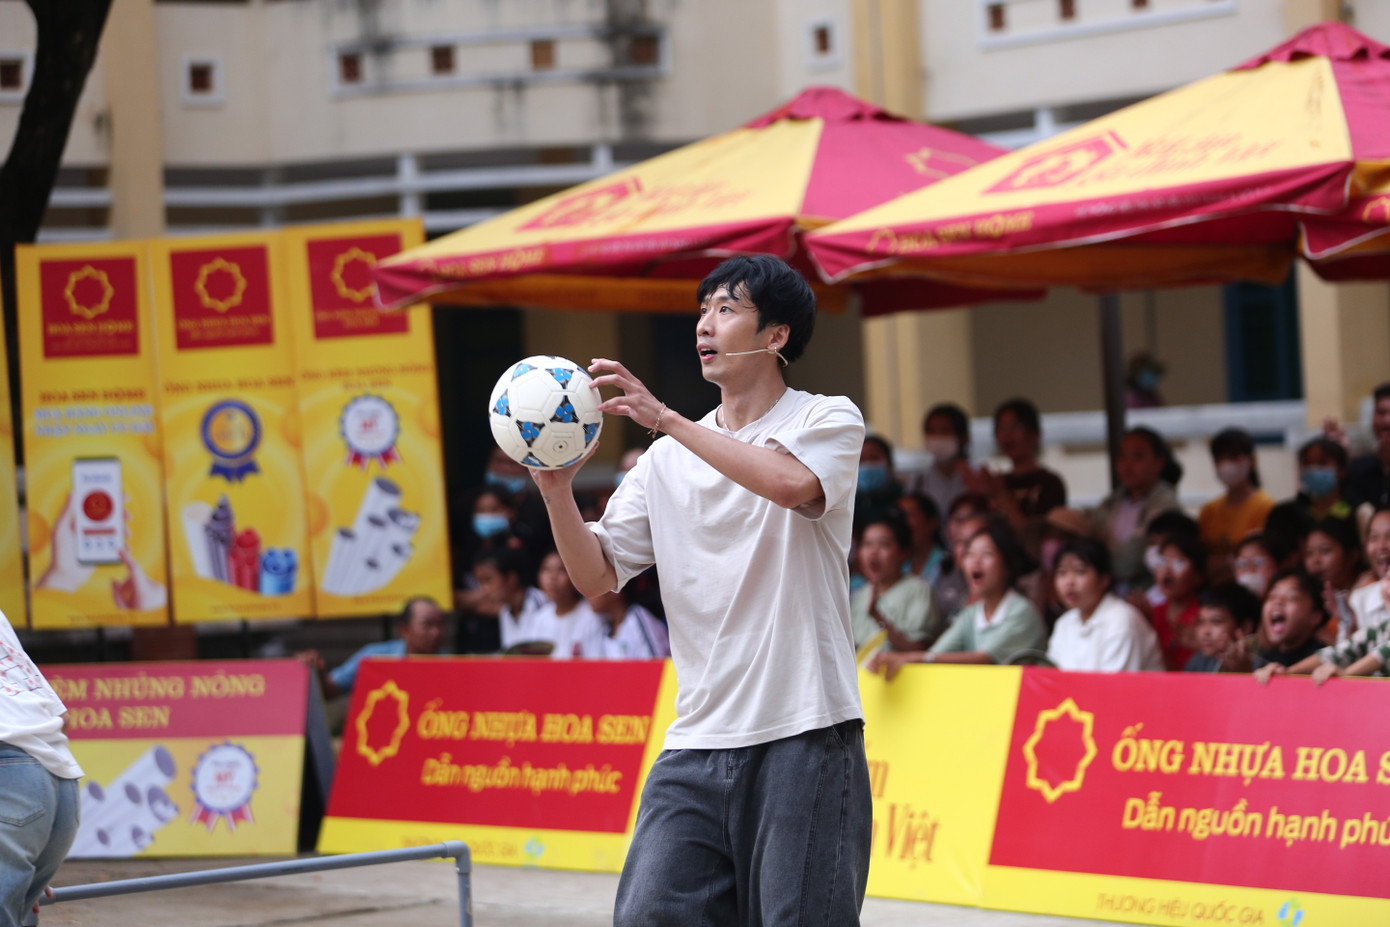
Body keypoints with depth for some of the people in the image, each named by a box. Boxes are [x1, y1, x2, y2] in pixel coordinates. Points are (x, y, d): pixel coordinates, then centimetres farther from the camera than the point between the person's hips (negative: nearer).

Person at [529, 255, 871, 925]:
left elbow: (792, 483, -22)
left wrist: (666, 418, -20)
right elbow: (598, 575, 11)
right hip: (698, 739, 4)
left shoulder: (829, 420, 1)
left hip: (804, 734, -4)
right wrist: (556, 488, -6)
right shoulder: (669, 456, 14)